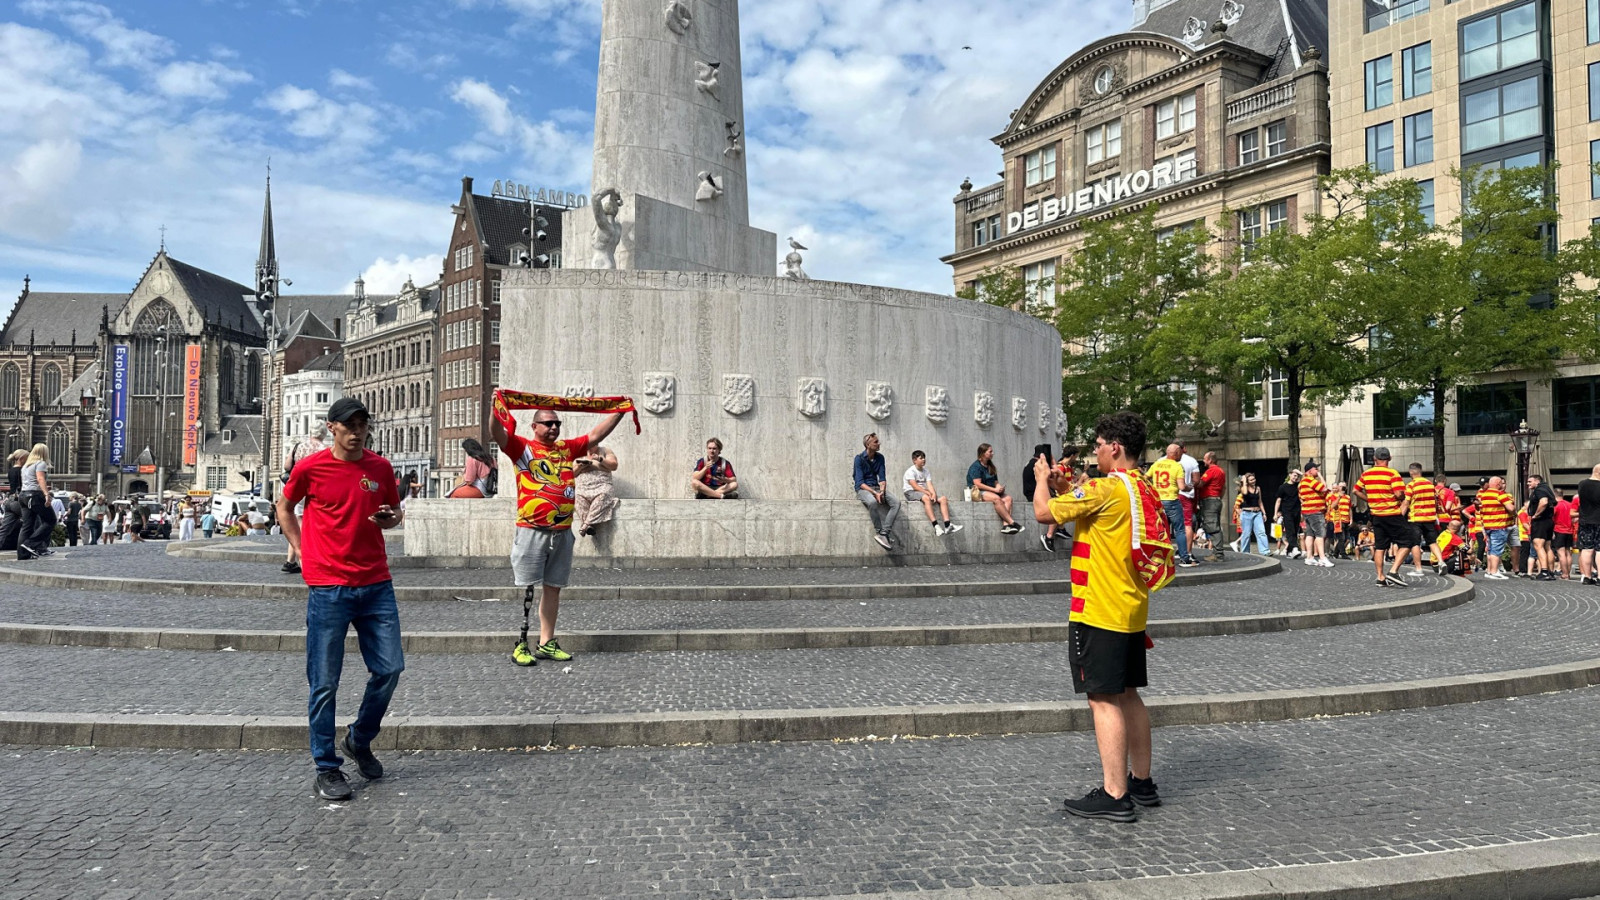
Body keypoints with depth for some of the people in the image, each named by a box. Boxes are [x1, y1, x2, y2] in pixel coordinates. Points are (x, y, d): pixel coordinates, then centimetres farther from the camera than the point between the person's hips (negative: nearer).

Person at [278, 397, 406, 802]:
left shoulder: (381, 467, 6)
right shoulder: (310, 468, -2)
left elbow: (395, 512, 19)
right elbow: (284, 507, 14)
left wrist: (391, 518, -5)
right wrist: (302, 552, 5)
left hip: (376, 584, 3)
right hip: (328, 588, -3)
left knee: (390, 668, 4)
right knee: (325, 682, 2)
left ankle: (359, 739, 28)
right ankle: (327, 769, 15)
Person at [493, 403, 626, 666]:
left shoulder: (567, 448, 14)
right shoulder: (523, 447, 0)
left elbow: (596, 435, 18)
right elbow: (497, 434, -15)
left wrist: (620, 412, 15)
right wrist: (496, 409, -32)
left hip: (562, 532, 5)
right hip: (532, 532, -5)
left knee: (553, 588, 10)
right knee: (528, 590, -4)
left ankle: (547, 643, 18)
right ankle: (520, 645, 2)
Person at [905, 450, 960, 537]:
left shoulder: (925, 471, 16)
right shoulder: (910, 471, -6)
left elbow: (929, 484, 3)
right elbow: (914, 486, -18)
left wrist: (934, 493, -18)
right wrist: (927, 492, -25)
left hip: (924, 492, 8)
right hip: (911, 493, -8)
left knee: (943, 499, -10)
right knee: (926, 498, -39)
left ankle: (947, 525, -24)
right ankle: (935, 525, -47)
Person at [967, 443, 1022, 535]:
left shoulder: (991, 467, 20)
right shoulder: (976, 466, -5)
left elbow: (996, 482, 19)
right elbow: (978, 484, -15)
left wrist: (999, 487, -6)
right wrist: (994, 489, -17)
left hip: (991, 492, 8)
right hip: (977, 492, -8)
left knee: (1008, 498, -21)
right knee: (996, 498, -35)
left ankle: (1005, 525, -37)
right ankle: (1011, 522, -34)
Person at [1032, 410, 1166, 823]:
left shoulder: (1105, 488, -18)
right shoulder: (1144, 490, 11)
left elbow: (1044, 512, -16)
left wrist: (1043, 478, 2)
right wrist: (1067, 491, 18)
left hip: (1099, 611, -9)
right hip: (1132, 610, 9)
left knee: (1104, 699, -4)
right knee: (1128, 695, 17)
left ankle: (1115, 796, 0)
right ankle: (1142, 782, 27)